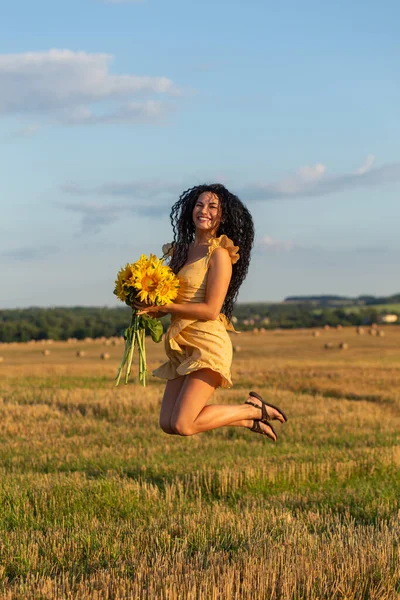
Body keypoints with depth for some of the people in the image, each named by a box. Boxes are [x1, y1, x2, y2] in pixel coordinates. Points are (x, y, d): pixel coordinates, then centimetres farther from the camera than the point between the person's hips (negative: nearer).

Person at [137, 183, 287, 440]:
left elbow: (210, 310, -17)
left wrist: (163, 307, -17)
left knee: (182, 425, -15)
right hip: (183, 347, 8)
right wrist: (149, 306, 0)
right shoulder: (182, 250, 14)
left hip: (208, 344, -8)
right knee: (167, 424, 3)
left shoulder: (218, 253, -10)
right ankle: (248, 418, 17)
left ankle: (254, 410, 5)